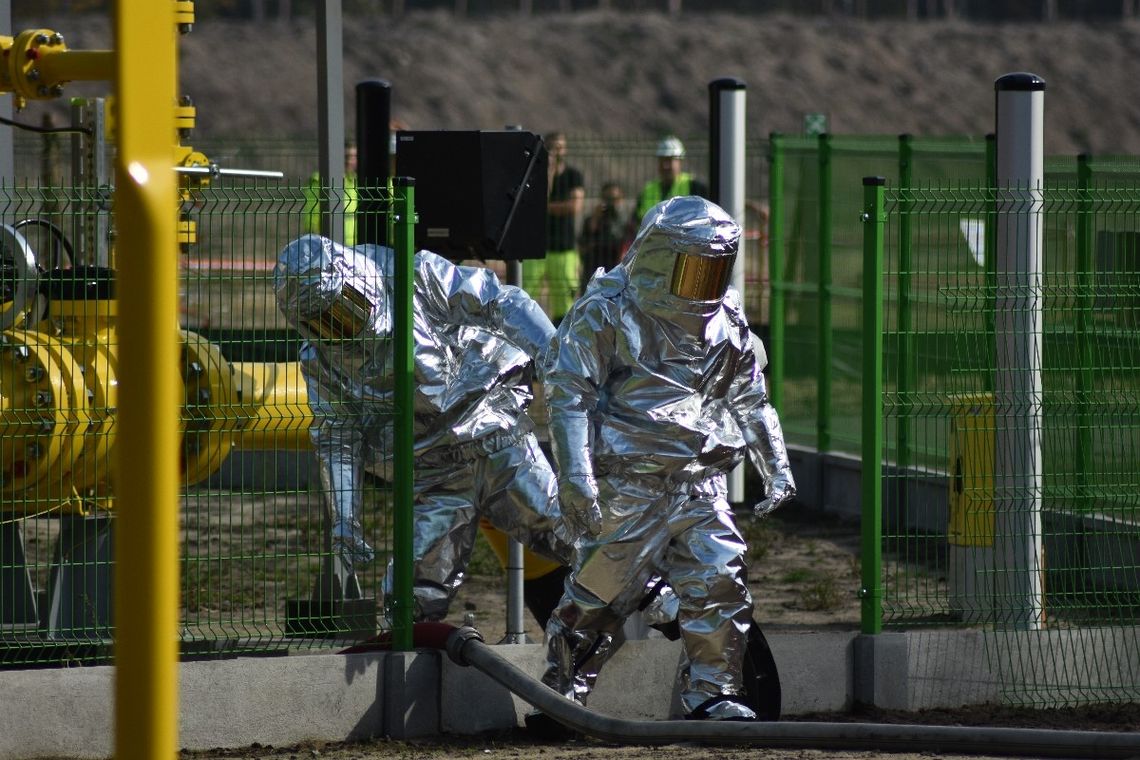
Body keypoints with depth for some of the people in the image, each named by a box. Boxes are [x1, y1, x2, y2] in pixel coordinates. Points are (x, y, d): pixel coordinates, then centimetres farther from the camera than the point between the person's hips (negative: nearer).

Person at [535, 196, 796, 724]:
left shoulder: (726, 323, 10)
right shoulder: (605, 313, -8)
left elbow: (751, 401, 23)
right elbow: (569, 394, -11)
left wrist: (776, 468, 21)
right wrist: (574, 476, -20)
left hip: (700, 486, 5)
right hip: (627, 487, -5)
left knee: (720, 586, -2)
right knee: (598, 596, 0)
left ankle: (711, 695, 9)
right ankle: (560, 694, 13)